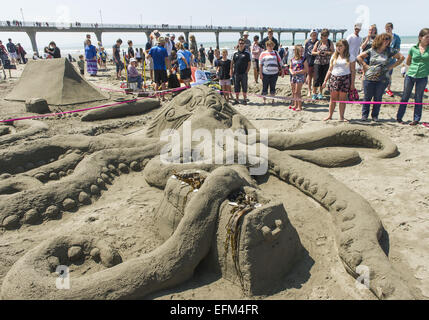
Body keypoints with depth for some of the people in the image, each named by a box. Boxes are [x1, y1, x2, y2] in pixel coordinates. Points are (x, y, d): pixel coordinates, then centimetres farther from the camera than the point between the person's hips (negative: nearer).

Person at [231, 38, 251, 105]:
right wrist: (231, 71, 4)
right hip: (236, 74, 3)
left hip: (244, 74, -3)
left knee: (244, 87, 3)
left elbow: (249, 63, 0)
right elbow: (232, 63, 13)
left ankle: (245, 100, 12)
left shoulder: (246, 53, 1)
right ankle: (237, 100, 18)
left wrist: (246, 71, -8)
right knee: (236, 87, 8)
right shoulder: (235, 53, 9)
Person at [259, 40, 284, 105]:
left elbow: (280, 63, 12)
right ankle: (264, 100, 14)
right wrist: (260, 73, -6)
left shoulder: (276, 53, 11)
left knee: (273, 87, 8)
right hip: (265, 74, -2)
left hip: (274, 73, 2)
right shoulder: (263, 54, 5)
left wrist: (282, 72, 6)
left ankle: (273, 100, 18)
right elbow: (260, 64, 2)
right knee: (265, 87, 3)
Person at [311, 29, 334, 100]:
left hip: (326, 63, 0)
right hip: (317, 62, 0)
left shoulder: (330, 43, 5)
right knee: (317, 78, -7)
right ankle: (314, 93, 4)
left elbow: (333, 52, 1)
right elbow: (312, 52, 10)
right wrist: (317, 53, -11)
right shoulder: (318, 43, 7)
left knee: (323, 78, 4)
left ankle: (320, 93, 17)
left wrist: (327, 53, -17)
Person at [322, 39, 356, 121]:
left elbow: (353, 71, 1)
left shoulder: (350, 57, 3)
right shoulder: (334, 56, 11)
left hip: (345, 78, -2)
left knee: (342, 99, 1)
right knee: (333, 98, 3)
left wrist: (352, 83, -5)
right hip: (334, 78, 2)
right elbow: (330, 70, 13)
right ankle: (330, 116, 11)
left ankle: (341, 117, 10)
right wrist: (325, 81, 7)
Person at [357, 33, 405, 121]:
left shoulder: (390, 50, 2)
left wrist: (392, 66, 1)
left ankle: (375, 115, 19)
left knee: (378, 98, 7)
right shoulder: (372, 50, 3)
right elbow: (359, 57, 10)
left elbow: (401, 57, 7)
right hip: (369, 78, 0)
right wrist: (365, 65, 2)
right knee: (367, 97, 4)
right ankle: (364, 115, 16)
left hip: (382, 80, 0)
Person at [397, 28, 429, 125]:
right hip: (410, 75, 0)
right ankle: (399, 117, 18)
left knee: (418, 98, 6)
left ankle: (416, 119, 15)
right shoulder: (413, 48, 2)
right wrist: (417, 66, 7)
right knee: (405, 97, 8)